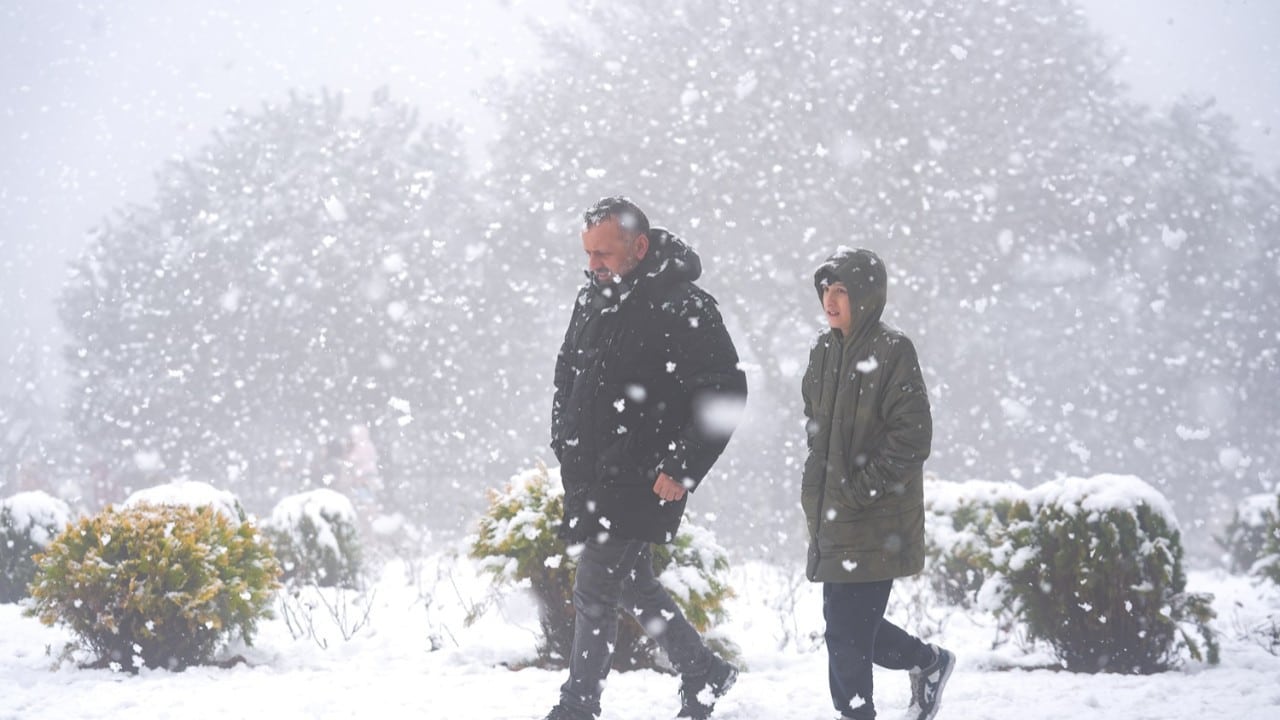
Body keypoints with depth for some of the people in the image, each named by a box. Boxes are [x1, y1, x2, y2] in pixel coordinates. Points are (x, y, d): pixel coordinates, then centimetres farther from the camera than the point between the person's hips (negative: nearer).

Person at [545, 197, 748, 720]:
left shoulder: (683, 311, -16)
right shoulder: (593, 299, 9)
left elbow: (724, 393, -17)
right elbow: (567, 376, 22)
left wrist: (682, 471, -19)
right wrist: (564, 446, 13)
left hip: (639, 482, -8)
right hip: (589, 479, 8)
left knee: (595, 593, -6)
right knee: (632, 585, 16)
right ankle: (703, 674, 30)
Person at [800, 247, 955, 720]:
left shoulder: (893, 351, -11)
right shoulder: (825, 351, 11)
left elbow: (911, 437, -15)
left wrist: (860, 490, -15)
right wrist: (816, 493, 12)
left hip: (874, 524, -8)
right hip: (831, 516, 8)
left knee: (847, 630, -8)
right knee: (850, 625, 14)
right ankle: (928, 662, 35)